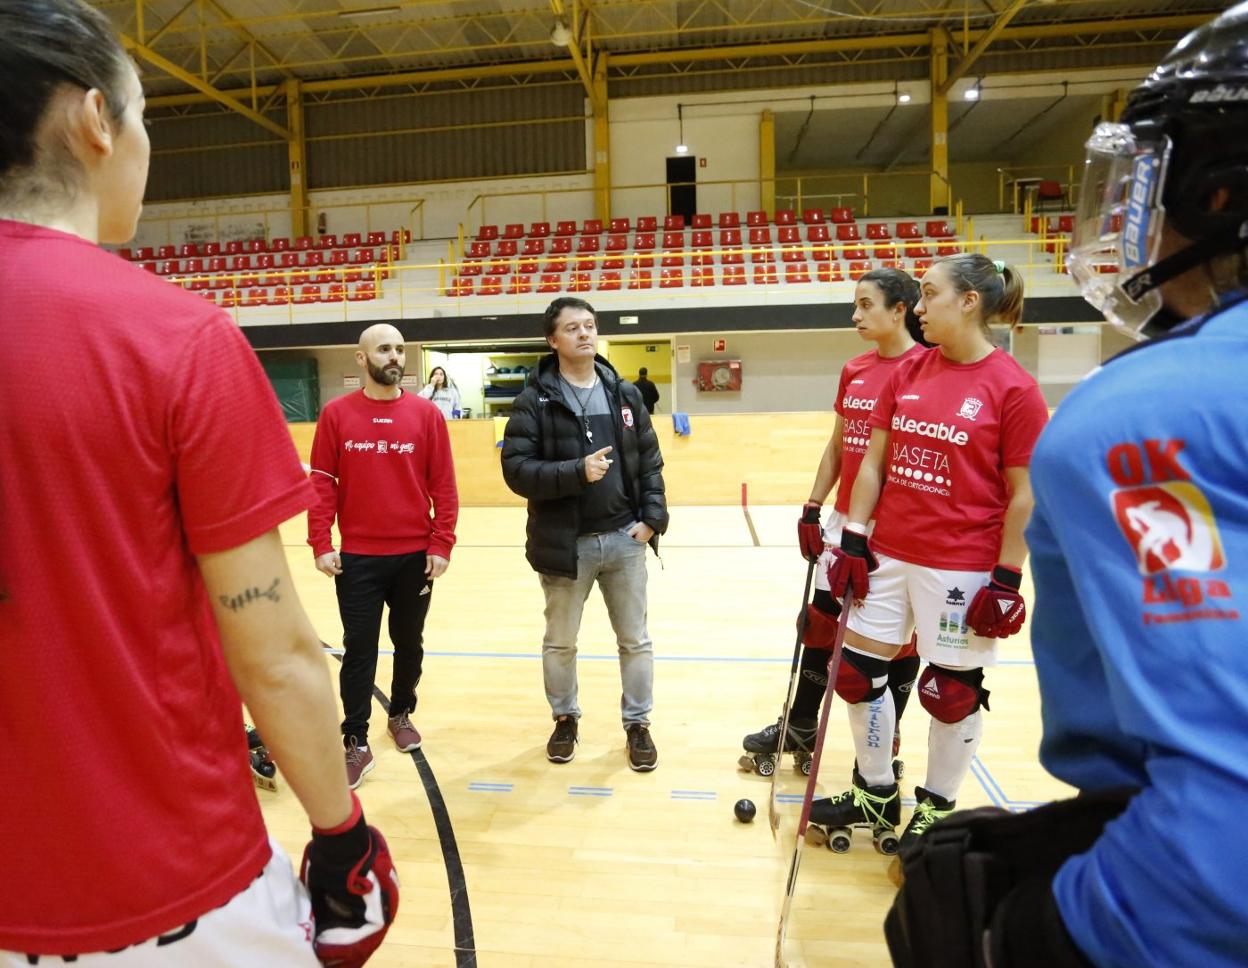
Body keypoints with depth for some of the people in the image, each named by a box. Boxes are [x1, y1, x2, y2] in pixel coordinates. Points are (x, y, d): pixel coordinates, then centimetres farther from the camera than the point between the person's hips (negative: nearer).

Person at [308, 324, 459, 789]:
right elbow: (321, 482, -2)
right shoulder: (336, 413, -1)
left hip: (415, 556, 1)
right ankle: (356, 742, 17)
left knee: (409, 643, 16)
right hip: (357, 558, -1)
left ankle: (402, 715, 37)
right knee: (359, 649, 5)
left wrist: (441, 544, -6)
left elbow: (444, 485, -2)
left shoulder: (426, 413, -1)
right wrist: (321, 544, -8)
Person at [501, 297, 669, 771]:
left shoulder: (625, 394, 5)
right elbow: (516, 469, -14)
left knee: (635, 640, 13)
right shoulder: (534, 400, -6)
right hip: (565, 542, -2)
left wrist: (652, 516, -4)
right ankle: (565, 718, 38)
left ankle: (637, 723, 32)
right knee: (560, 642, 15)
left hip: (624, 538, 3)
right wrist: (576, 471, -24)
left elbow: (650, 460, 8)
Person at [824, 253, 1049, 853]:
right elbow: (873, 462, 7)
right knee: (857, 671, 11)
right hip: (888, 556, 6)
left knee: (952, 692, 8)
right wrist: (853, 540, 3)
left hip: (962, 570, -6)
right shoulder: (908, 372, 5)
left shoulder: (1012, 387, -11)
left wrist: (1005, 580, -11)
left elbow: (1025, 495, -10)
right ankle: (876, 791, 33)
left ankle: (936, 808, 33)